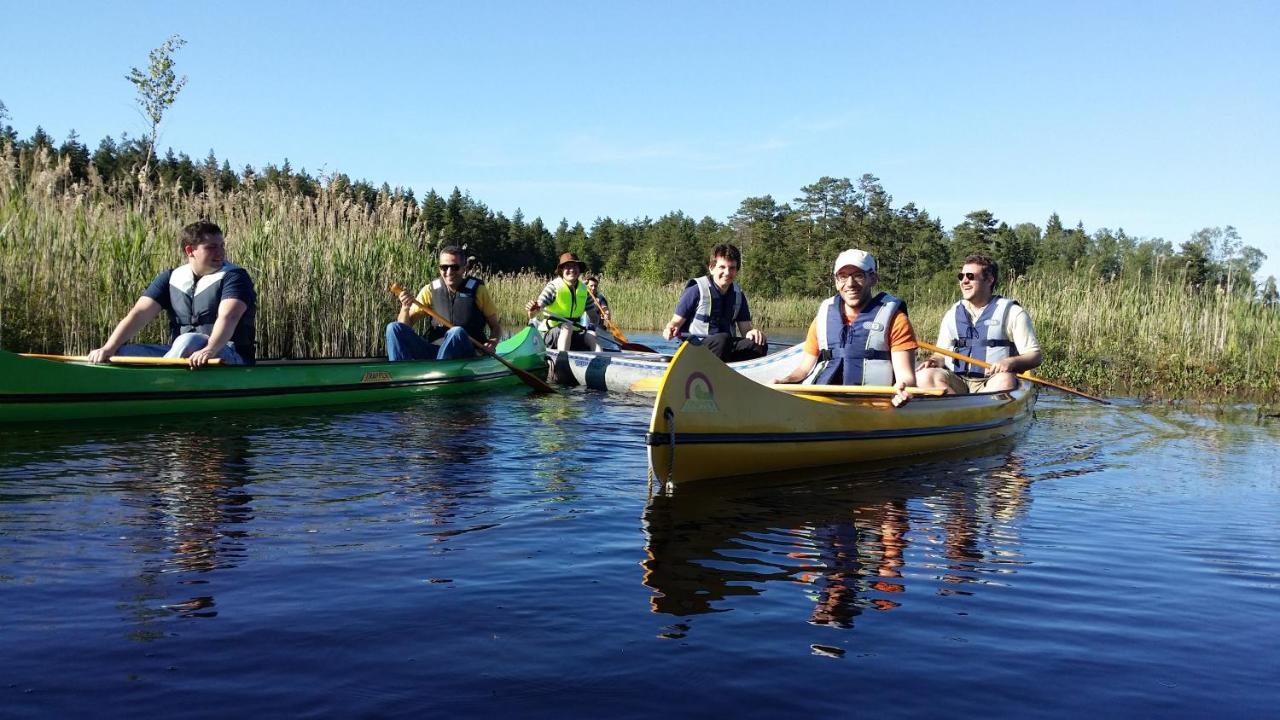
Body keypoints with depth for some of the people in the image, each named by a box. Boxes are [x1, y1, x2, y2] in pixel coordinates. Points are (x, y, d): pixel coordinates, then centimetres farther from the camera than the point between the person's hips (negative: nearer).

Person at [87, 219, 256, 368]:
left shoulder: (235, 276, -4)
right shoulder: (171, 279, 12)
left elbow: (227, 317, -23)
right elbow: (139, 314, 1)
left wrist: (209, 350, -42)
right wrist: (108, 348, -15)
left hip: (230, 359, -5)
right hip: (178, 355, 5)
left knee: (188, 341, -35)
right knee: (120, 353, -12)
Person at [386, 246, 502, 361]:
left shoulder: (478, 290, 5)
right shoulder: (430, 291, 10)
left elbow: (495, 327, 9)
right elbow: (405, 327, 8)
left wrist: (493, 341, -14)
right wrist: (405, 308, -14)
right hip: (432, 351, 3)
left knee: (457, 332, -36)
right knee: (393, 328, -16)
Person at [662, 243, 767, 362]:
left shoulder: (738, 295, 11)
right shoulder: (696, 290, -5)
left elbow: (745, 328, 8)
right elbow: (676, 321, -2)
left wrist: (751, 332, -17)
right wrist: (670, 329, -27)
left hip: (727, 349, 5)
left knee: (759, 344, -22)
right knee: (722, 339, -37)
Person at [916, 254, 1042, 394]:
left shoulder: (1011, 312, 6)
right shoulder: (952, 315, 19)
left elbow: (1034, 356, 3)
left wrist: (1011, 362, -19)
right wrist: (936, 361, -4)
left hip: (992, 382, -3)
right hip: (956, 382, 3)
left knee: (1005, 381, -37)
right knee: (924, 375, -27)